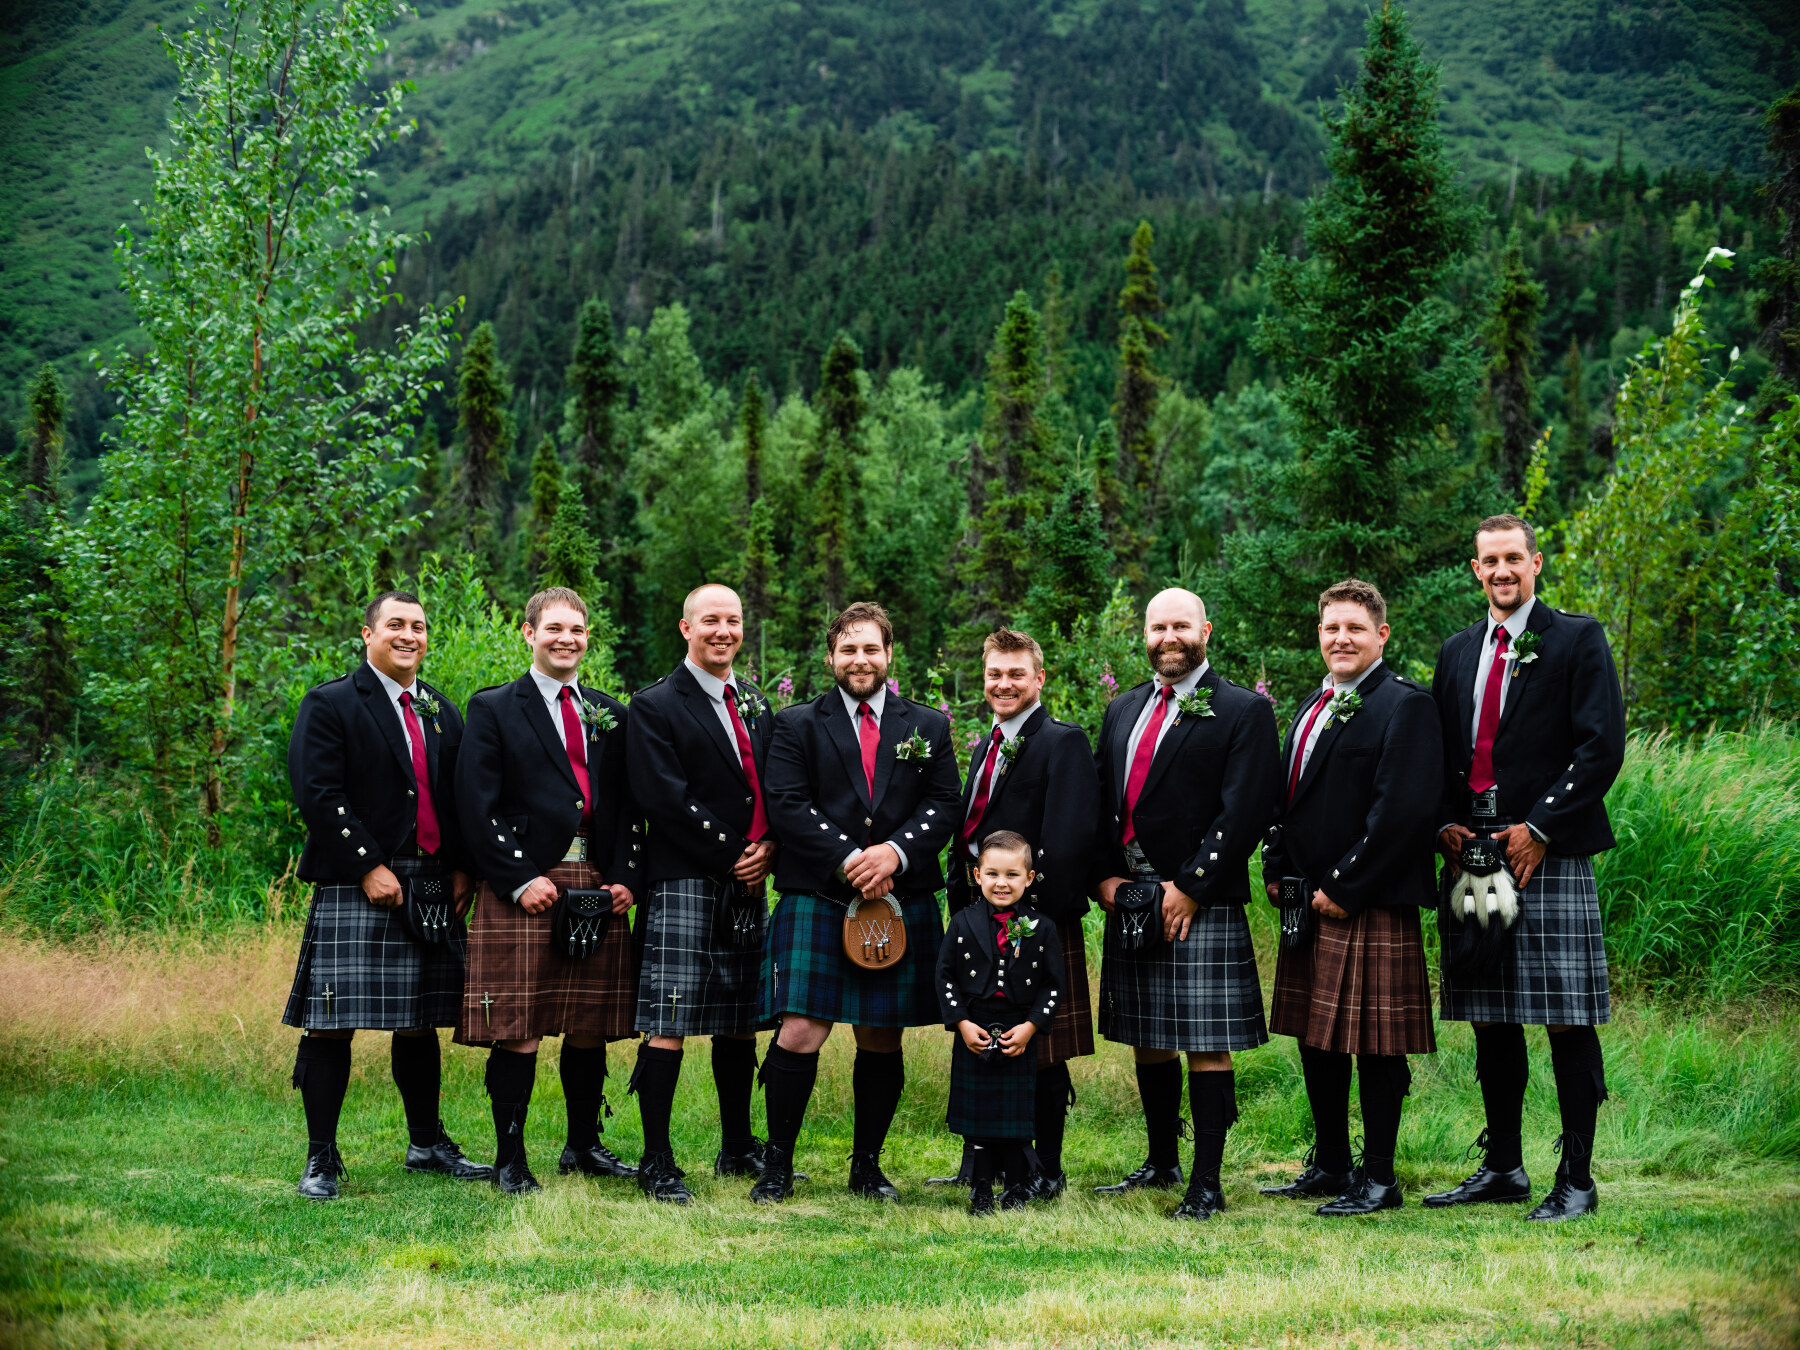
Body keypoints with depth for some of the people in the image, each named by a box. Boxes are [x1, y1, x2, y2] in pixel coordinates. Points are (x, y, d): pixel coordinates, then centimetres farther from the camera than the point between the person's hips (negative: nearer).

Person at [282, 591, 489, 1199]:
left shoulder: (442, 712, 18)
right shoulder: (329, 704, -2)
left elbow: (461, 798, 19)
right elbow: (317, 794, -11)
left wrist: (461, 870, 5)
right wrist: (369, 867, -16)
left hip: (433, 891, 6)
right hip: (355, 890, -6)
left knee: (421, 1023, 13)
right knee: (332, 1025, -5)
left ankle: (427, 1143, 24)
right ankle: (321, 1158, 3)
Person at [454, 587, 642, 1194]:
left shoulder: (612, 714, 16)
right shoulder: (493, 709, 3)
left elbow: (629, 805, 14)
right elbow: (478, 804, -5)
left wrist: (627, 878, 1)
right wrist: (521, 879, -12)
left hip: (600, 888, 4)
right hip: (526, 887, -4)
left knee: (591, 1029, 9)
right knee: (518, 1031, -4)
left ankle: (584, 1145, 23)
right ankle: (510, 1158, 4)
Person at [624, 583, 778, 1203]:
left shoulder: (758, 706, 17)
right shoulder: (655, 706, -3)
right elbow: (665, 799, -12)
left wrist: (768, 849, -2)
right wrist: (729, 858, -12)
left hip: (748, 887, 7)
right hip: (683, 885, -6)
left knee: (740, 1023, 14)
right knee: (667, 1025, -7)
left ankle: (738, 1148, 25)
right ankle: (657, 1162, -2)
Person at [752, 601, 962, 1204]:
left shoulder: (928, 727, 12)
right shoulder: (798, 724, 6)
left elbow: (943, 807, 4)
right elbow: (787, 804, -4)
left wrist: (896, 851, -14)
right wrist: (849, 860, -15)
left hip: (904, 901, 2)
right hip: (816, 899, -2)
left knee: (882, 1038, 7)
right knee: (799, 1034, -9)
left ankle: (867, 1165, 21)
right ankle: (777, 1163, 5)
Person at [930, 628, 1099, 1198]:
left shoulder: (1063, 741, -8)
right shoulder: (986, 749, 19)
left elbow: (1067, 838, -17)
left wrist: (1036, 905, -19)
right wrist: (962, 901, 12)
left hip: (1036, 919, -8)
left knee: (1042, 1051, -1)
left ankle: (1047, 1171, 9)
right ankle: (979, 1164, 24)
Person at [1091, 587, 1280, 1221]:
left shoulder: (1243, 711, -3)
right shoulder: (1122, 710, 17)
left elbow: (1246, 812, -12)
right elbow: (1101, 802, 16)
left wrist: (1189, 888, -15)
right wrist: (1105, 878, 1)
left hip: (1200, 903, -6)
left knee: (1206, 1045, -4)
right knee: (1147, 1041, 14)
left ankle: (1206, 1184, 1)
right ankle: (1161, 1162, 27)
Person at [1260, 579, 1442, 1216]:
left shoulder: (1404, 705, -11)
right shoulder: (1314, 704, 17)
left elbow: (1403, 812, -18)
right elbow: (1289, 795, 23)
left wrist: (1344, 889, -17)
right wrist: (1277, 871, 10)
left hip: (1371, 906, -9)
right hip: (1309, 905, 9)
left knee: (1374, 1045, -2)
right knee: (1316, 1040, 15)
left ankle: (1379, 1177, 8)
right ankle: (1330, 1165, 26)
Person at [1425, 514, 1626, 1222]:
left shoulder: (1579, 640, 0)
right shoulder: (1457, 652, 17)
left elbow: (1601, 748, -7)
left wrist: (1539, 829, -12)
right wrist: (1446, 825, 2)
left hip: (1549, 856, -5)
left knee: (1567, 1023, -4)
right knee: (1490, 1021, 10)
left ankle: (1576, 1179, 4)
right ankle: (1502, 1166, 21)